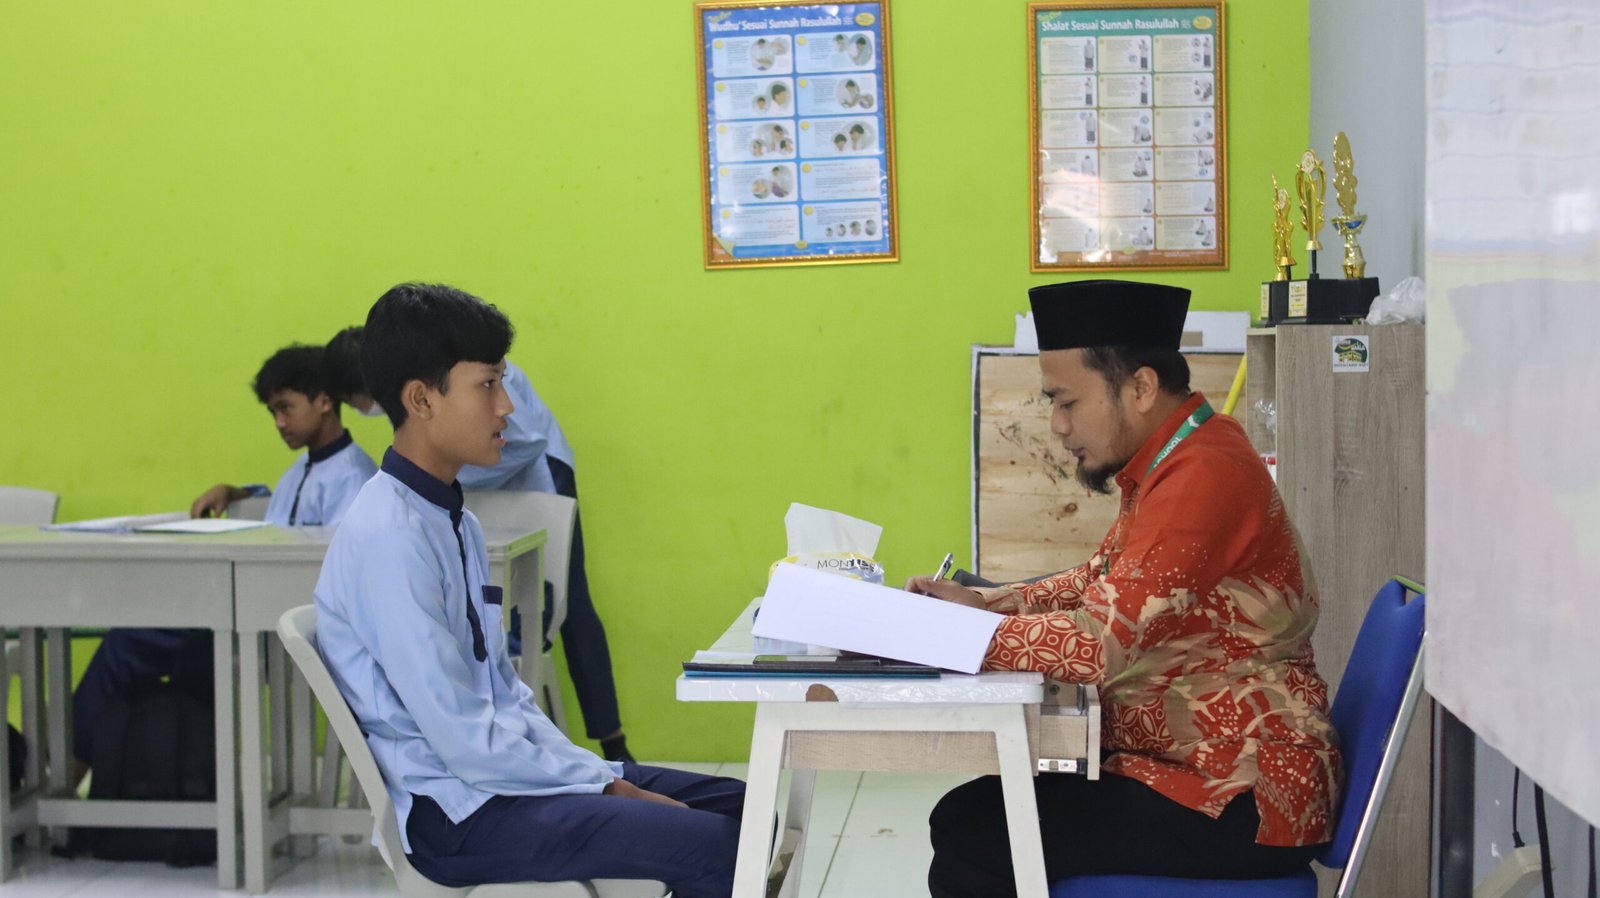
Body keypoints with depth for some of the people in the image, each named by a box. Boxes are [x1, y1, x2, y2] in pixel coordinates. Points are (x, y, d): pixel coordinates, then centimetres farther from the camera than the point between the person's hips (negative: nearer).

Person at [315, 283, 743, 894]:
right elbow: (466, 742, -21)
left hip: (493, 771, 9)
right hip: (453, 815, -9)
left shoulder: (454, 520, 10)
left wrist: (602, 774, 3)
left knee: (737, 807, 4)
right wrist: (603, 786, -12)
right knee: (709, 844, -21)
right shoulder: (390, 539, -20)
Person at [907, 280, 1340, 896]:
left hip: (1243, 800, -10)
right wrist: (987, 601, 7)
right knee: (967, 814, 5)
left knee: (973, 842, -18)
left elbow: (1099, 644, -26)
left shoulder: (1202, 476, -21)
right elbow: (1102, 584, 22)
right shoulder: (1175, 461, 11)